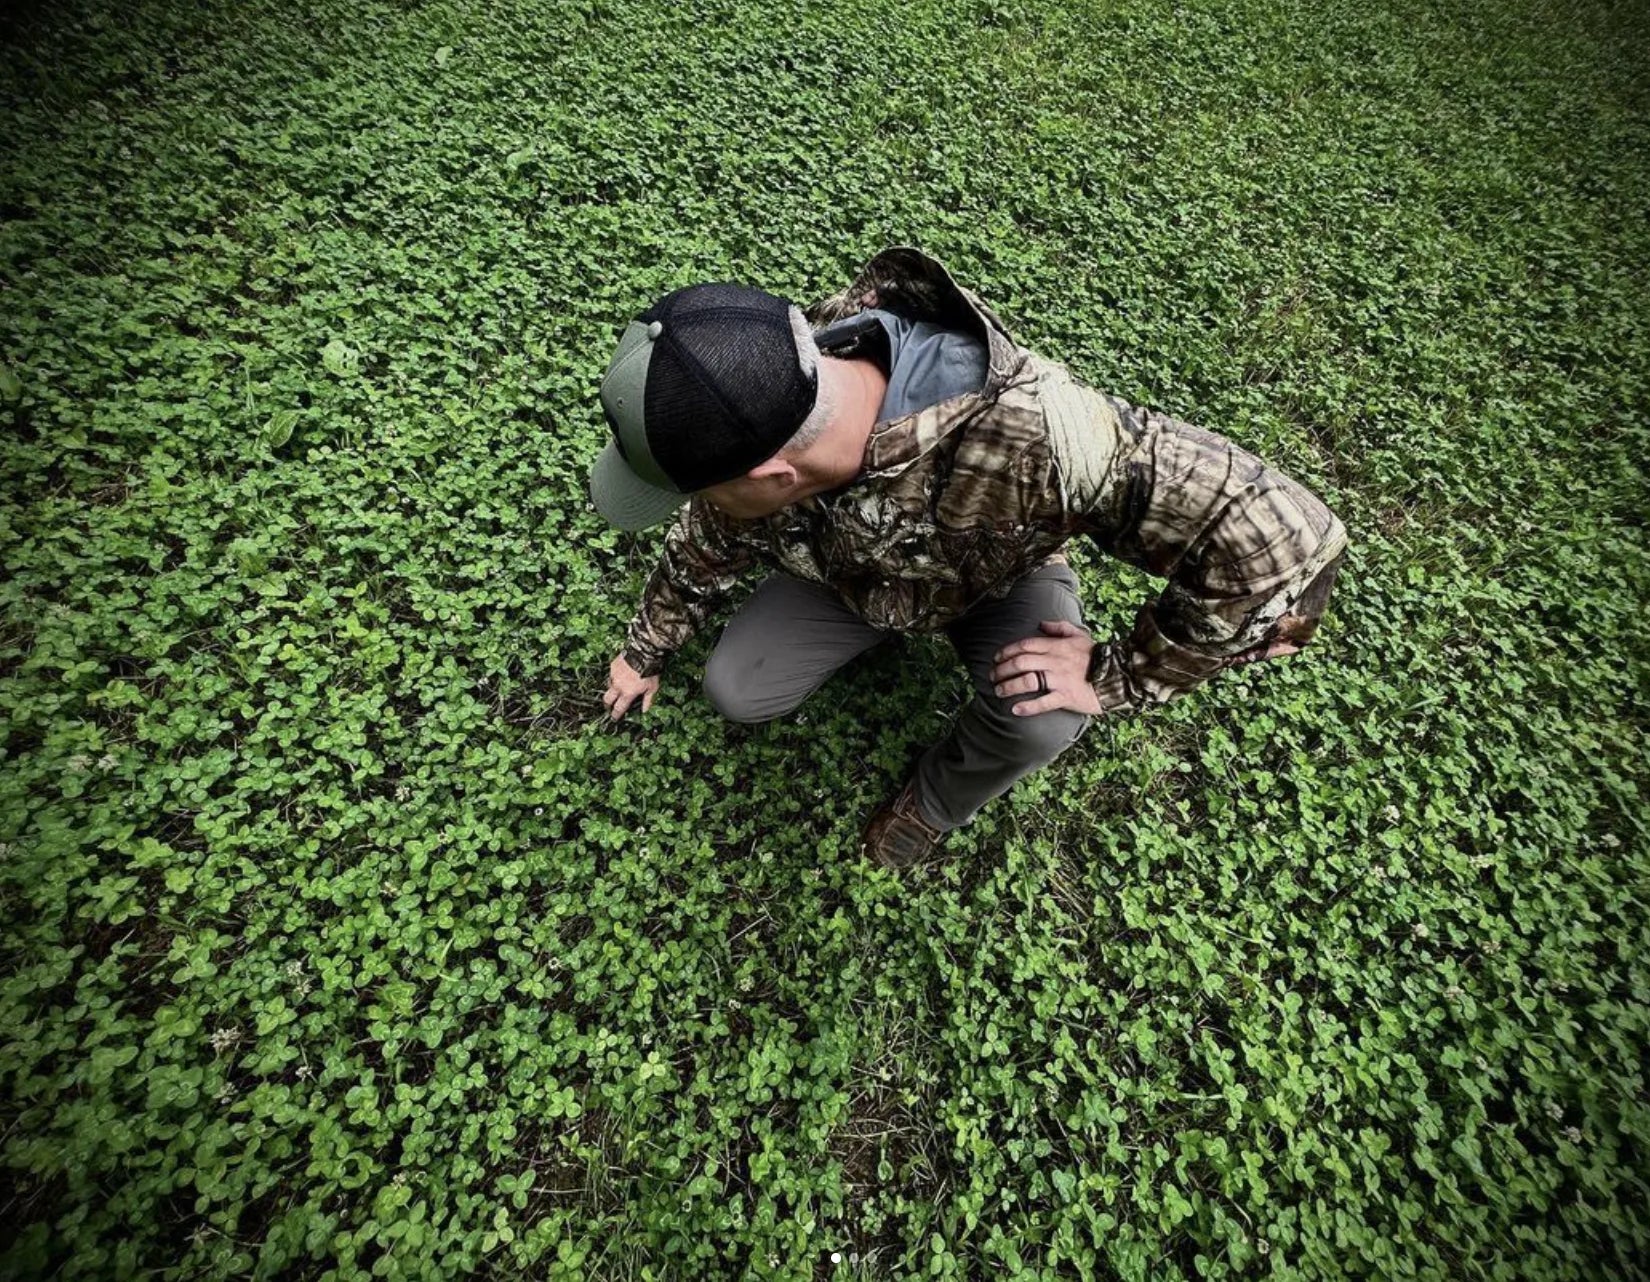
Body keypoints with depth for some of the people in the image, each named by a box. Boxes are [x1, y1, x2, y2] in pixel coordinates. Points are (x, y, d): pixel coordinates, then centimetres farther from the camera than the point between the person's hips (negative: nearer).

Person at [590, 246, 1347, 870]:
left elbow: (1284, 542, -42)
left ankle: (935, 804, 3)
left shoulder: (1027, 433, -47)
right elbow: (708, 542, -6)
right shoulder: (764, 407, -29)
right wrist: (646, 651, 9)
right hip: (848, 567, 3)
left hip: (997, 579, -2)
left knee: (1039, 718, -31)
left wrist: (1119, 678, -33)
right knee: (734, 694, -6)